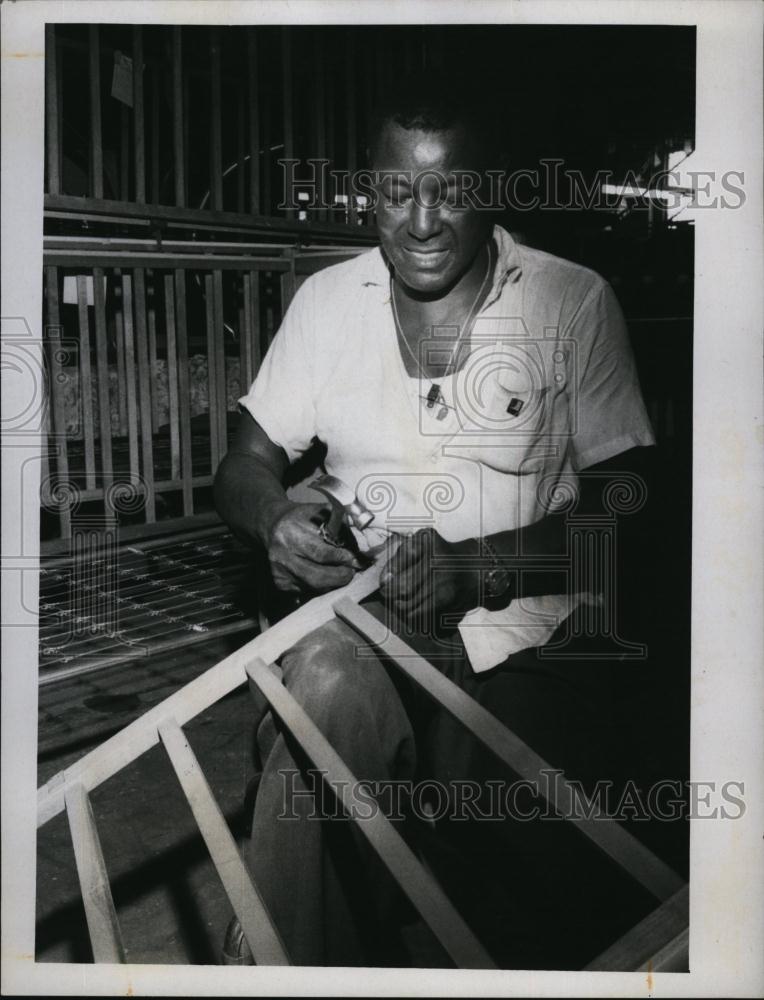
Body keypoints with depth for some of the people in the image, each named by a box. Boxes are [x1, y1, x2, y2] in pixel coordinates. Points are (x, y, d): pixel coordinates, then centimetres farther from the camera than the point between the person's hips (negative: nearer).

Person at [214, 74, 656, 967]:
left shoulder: (575, 303, 0)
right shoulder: (326, 300, 9)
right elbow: (244, 468, 11)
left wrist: (476, 566, -19)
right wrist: (274, 518, -15)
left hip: (523, 635, -1)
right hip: (365, 616, 2)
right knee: (324, 684, -33)